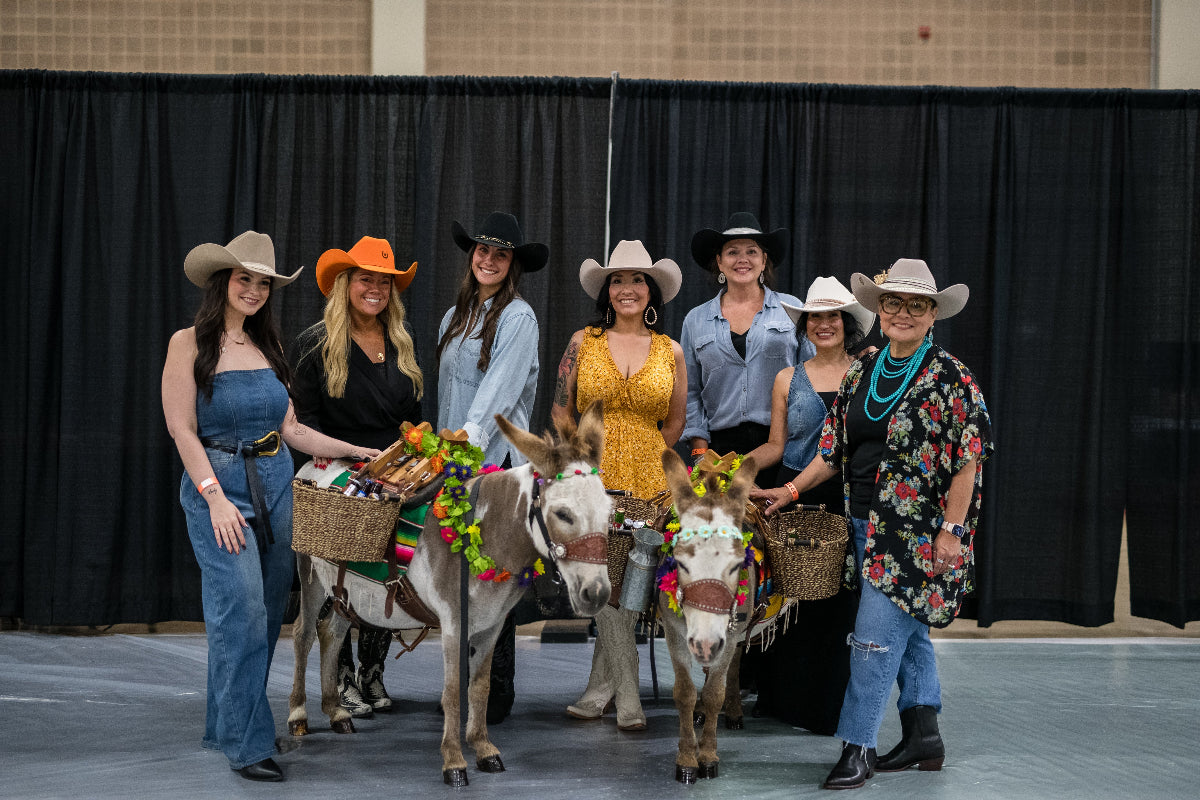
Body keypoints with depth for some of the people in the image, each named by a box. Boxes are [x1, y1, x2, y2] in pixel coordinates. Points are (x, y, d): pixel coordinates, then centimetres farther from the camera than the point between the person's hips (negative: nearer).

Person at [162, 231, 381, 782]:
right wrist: (216, 497, -17)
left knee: (267, 612, 7)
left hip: (275, 484, 6)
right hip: (217, 485, -6)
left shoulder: (266, 347, 14)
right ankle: (246, 743, -10)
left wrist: (358, 452, 10)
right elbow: (182, 429, -9)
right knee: (242, 607, -15)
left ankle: (229, 725, 22)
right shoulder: (190, 344, -3)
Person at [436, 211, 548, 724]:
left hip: (497, 457, -7)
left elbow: (500, 387, -17)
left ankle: (497, 693, 1)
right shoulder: (454, 318, 18)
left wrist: (469, 440, -28)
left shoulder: (518, 318, -5)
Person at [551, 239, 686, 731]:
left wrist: (641, 459, 10)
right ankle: (627, 695, -4)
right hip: (590, 477, -1)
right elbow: (560, 411, 8)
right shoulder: (583, 342, 5)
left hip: (646, 481, 1)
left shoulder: (671, 351, 8)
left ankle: (601, 687, 12)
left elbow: (675, 423, 14)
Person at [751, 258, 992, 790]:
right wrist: (792, 490, 8)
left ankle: (856, 746, -6)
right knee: (908, 631, 14)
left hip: (916, 532, -7)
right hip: (868, 524, 7)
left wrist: (951, 529, -15)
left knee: (878, 634, -10)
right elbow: (836, 447, 17)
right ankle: (923, 735, 24)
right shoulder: (862, 373, 12)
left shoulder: (950, 378, -8)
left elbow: (967, 461, -10)